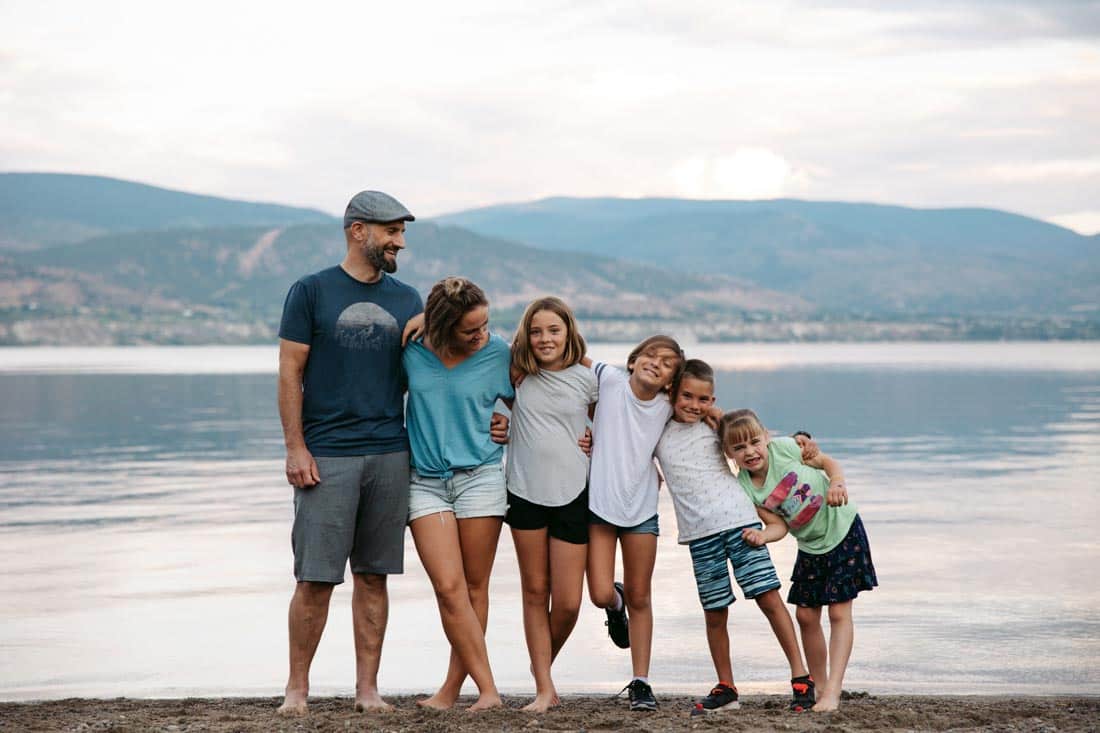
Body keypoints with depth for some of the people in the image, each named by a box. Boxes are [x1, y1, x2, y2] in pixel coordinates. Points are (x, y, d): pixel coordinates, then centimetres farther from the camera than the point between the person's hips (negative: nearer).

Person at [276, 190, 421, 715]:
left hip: (390, 455, 3)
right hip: (326, 455, -3)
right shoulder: (311, 292, 1)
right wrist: (295, 448, -8)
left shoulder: (407, 301, 12)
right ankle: (297, 686, 8)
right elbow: (290, 374, -1)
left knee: (373, 576, 6)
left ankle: (367, 687, 13)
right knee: (315, 579, -4)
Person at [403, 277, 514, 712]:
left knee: (474, 588, 2)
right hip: (426, 481, 1)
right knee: (449, 588, -11)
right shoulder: (412, 351, -2)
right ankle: (488, 689, -8)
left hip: (480, 476, 0)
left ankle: (452, 689, 12)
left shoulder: (497, 353, -2)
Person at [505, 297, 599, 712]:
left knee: (567, 603, -2)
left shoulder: (587, 379, -1)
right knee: (535, 591, 5)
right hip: (525, 492, 1)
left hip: (572, 495, -1)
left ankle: (544, 661, 27)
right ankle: (544, 689, 10)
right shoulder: (519, 371, 1)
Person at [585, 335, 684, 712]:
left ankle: (640, 682, 14)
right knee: (601, 594, -10)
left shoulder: (666, 409, 3)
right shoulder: (609, 378, -7)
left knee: (639, 599, 6)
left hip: (641, 508, 2)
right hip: (598, 503, -2)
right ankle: (616, 602, 28)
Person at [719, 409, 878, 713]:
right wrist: (761, 535, -35)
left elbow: (829, 462, -5)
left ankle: (832, 691, -10)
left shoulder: (785, 448, -18)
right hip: (811, 547, 4)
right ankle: (819, 686, 21)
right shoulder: (745, 488, -11)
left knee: (839, 612, -8)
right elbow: (779, 526, -13)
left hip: (843, 531, -4)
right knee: (806, 615, 5)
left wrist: (837, 483, -25)